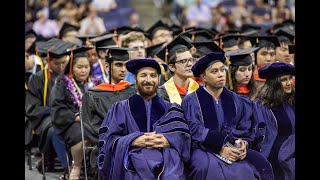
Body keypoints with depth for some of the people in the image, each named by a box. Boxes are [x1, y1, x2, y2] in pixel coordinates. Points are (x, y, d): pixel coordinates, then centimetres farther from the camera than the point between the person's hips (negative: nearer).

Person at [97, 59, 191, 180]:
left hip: (167, 162, 0)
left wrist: (167, 141, -11)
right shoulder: (120, 109, 19)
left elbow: (184, 138, 10)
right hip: (134, 160, 0)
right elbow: (107, 140, 7)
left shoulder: (171, 110, 23)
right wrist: (134, 141, -10)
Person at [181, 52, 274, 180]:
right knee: (211, 168, -37)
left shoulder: (236, 100, 16)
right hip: (203, 150, -3)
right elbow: (195, 131, -7)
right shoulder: (191, 101, 3)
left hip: (233, 149, 4)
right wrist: (220, 149, -18)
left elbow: (245, 130, 12)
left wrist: (244, 145, -10)